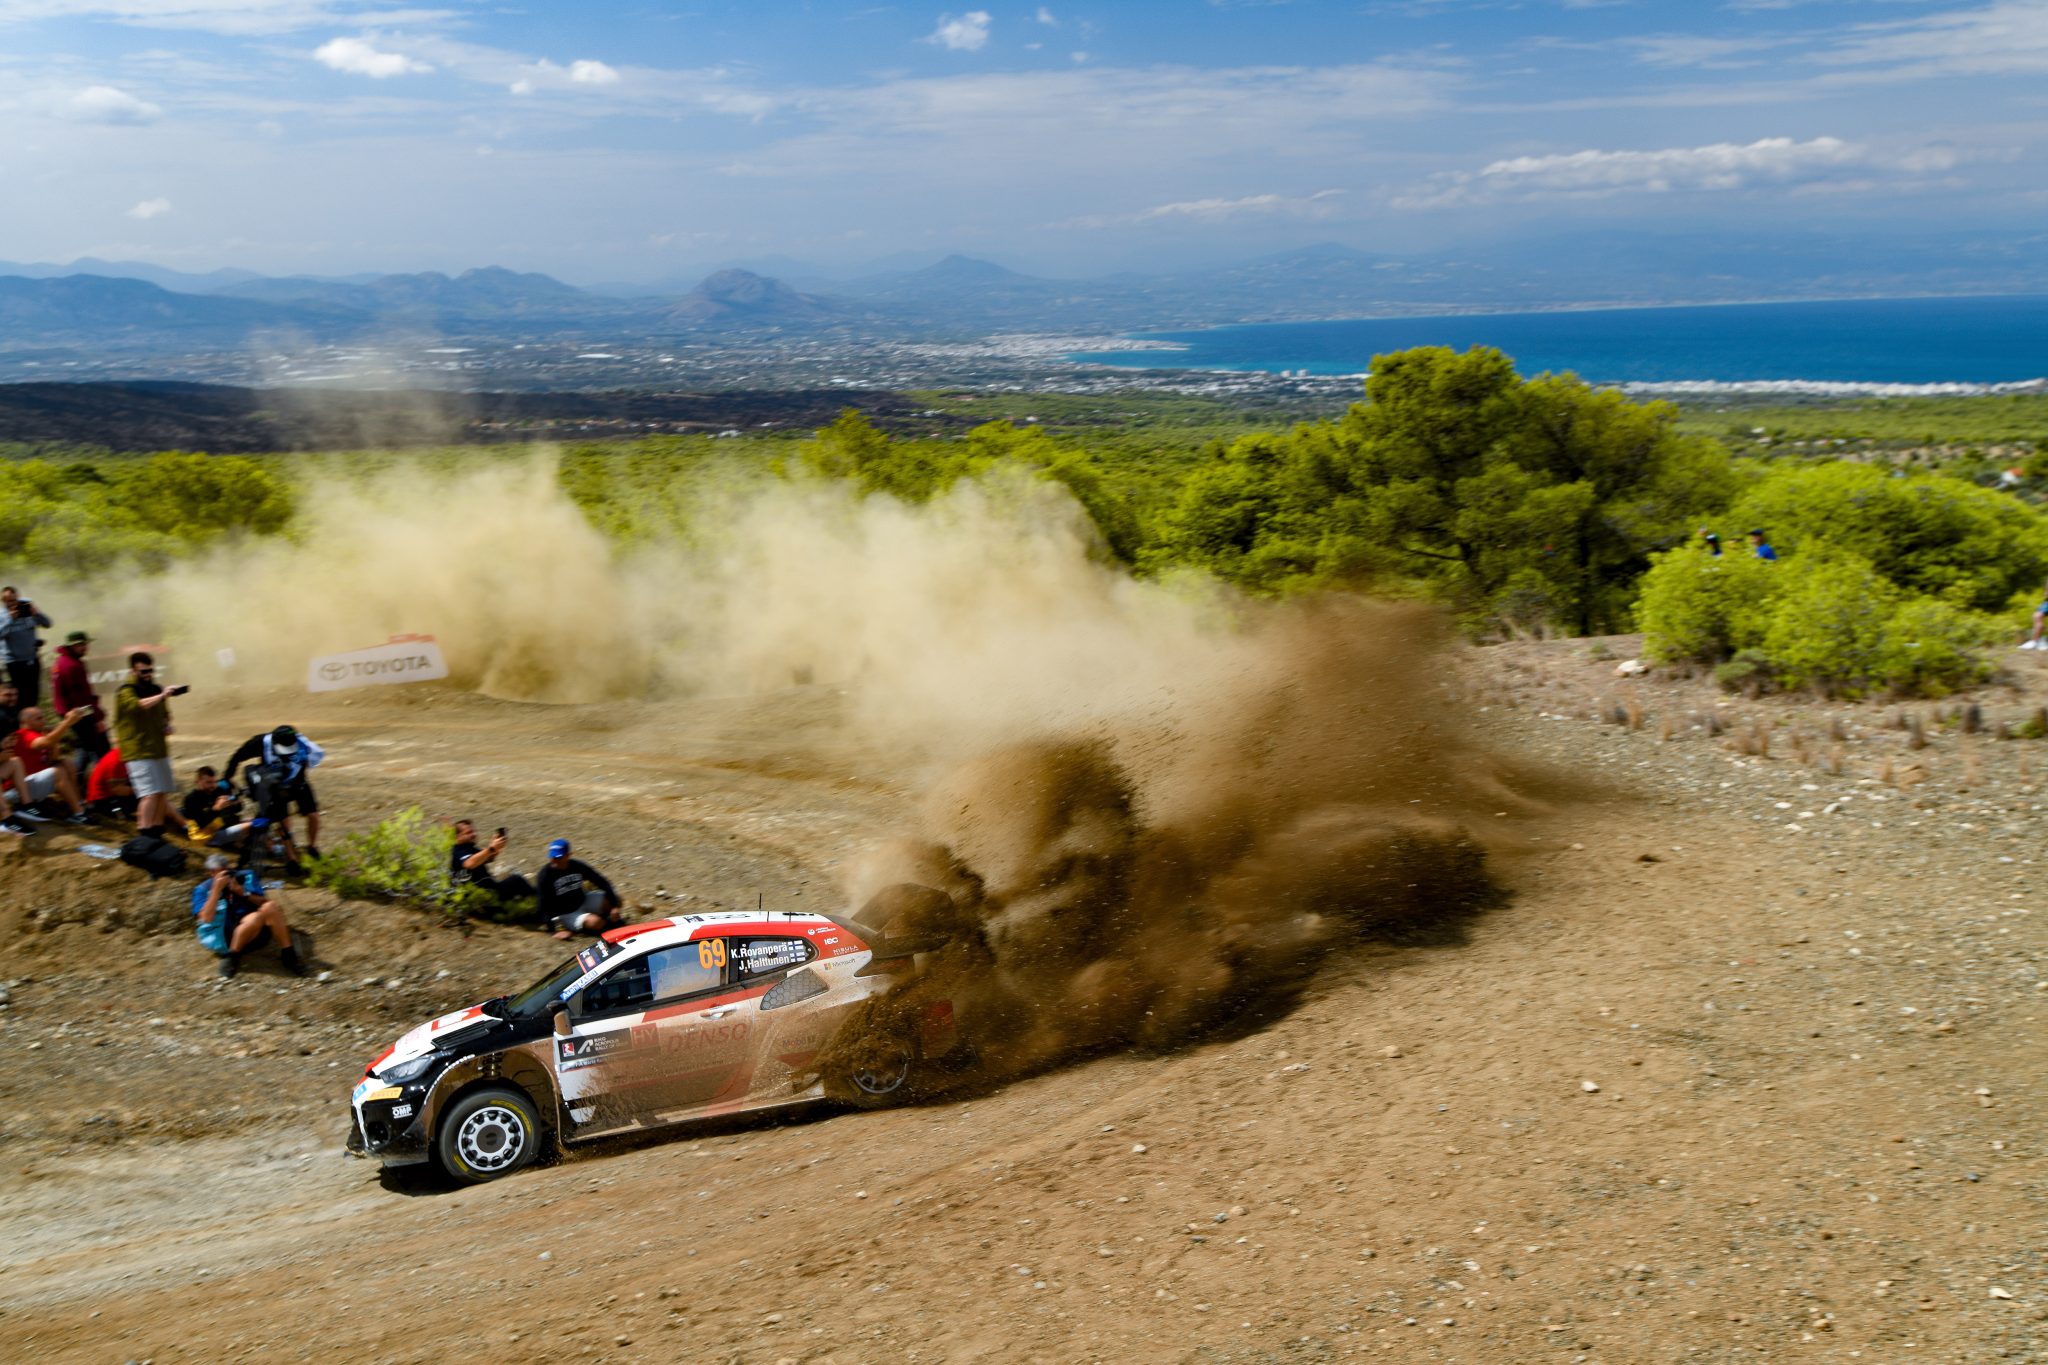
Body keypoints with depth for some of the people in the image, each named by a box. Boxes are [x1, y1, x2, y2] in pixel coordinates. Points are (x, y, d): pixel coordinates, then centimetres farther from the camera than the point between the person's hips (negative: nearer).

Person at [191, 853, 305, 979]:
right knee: (255, 917, -34)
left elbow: (265, 902, 7)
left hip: (256, 932, 4)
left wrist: (244, 893, -9)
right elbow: (207, 918, -11)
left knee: (270, 906, -27)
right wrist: (217, 889, -15)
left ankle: (288, 954, -20)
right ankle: (231, 956, -17)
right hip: (224, 936, -4)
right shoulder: (202, 890, 5)